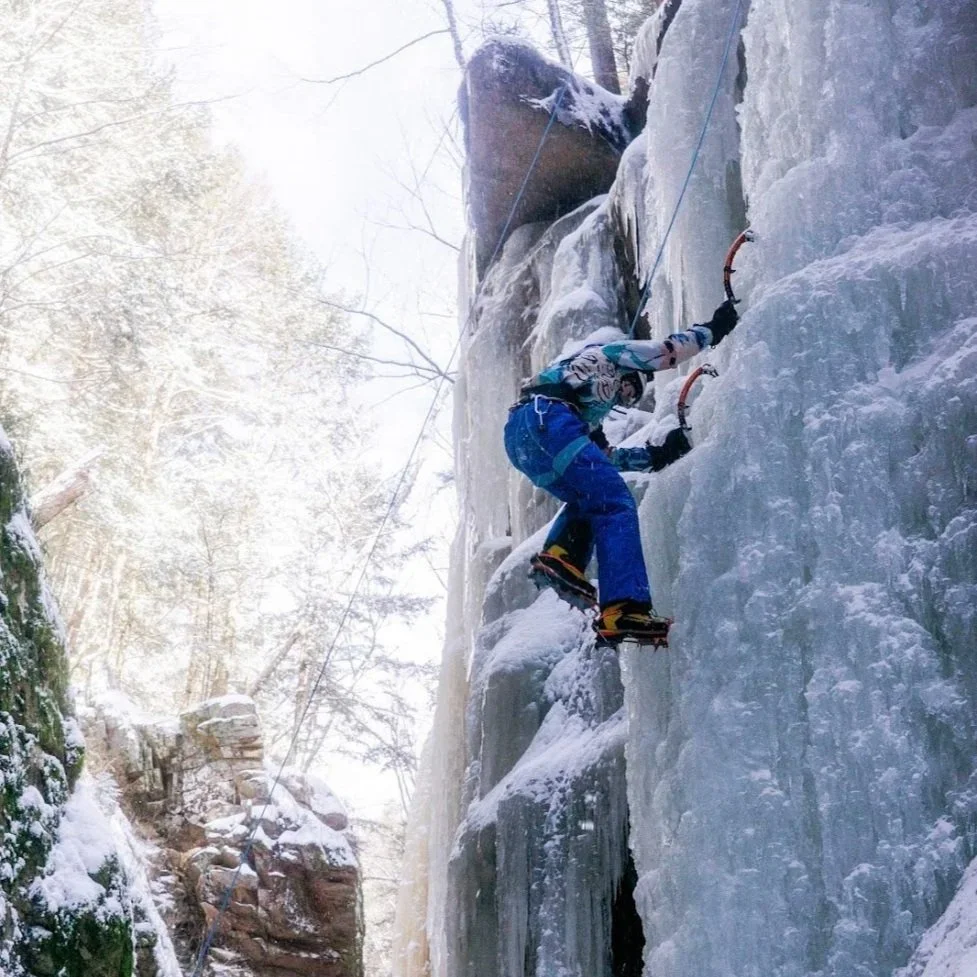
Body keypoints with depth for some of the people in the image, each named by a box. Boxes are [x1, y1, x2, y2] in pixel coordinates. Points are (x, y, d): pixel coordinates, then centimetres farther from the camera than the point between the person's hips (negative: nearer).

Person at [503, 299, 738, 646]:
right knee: (615, 503, -12)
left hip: (517, 436, 9)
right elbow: (667, 351, 15)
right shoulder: (610, 355, 23)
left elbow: (603, 454, 37)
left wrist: (655, 455, 37)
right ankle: (624, 610, -26)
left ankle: (558, 556, -6)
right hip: (546, 421, -9)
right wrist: (712, 329, 27)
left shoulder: (591, 411, 41)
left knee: (589, 499, 24)